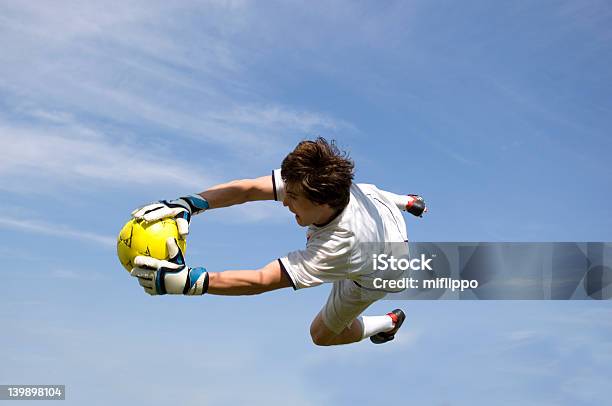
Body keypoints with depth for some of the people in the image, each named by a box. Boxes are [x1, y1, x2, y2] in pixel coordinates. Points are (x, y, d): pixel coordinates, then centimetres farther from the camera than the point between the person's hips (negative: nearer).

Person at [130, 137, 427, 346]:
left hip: (377, 273, -5)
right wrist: (188, 204, -53)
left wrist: (186, 281, -60)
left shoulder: (338, 247, -51)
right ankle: (403, 202, 55)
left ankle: (388, 324, 40)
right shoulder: (307, 179, -37)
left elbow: (261, 281, -52)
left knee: (322, 335, 11)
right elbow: (248, 189, -38)